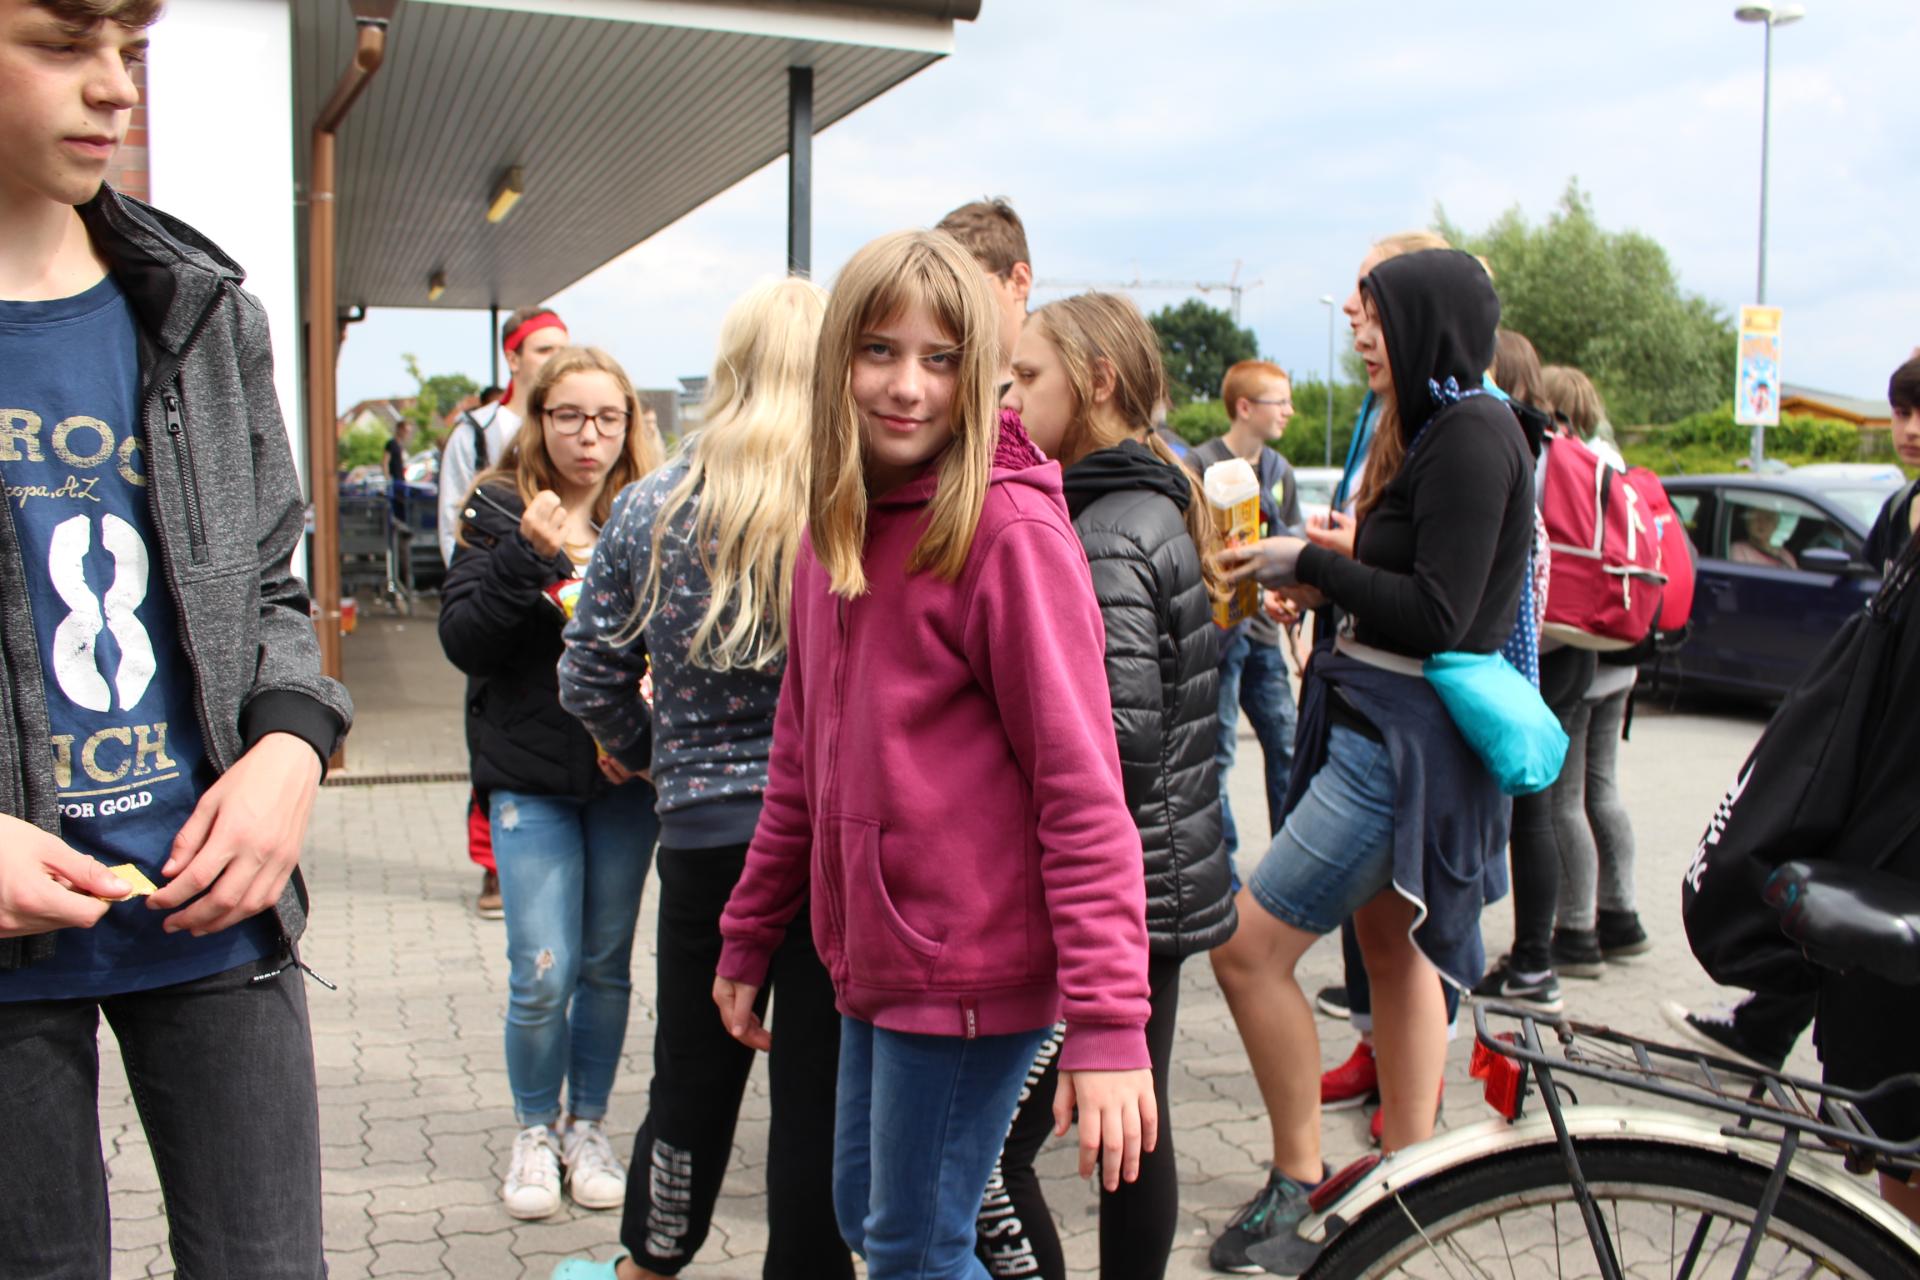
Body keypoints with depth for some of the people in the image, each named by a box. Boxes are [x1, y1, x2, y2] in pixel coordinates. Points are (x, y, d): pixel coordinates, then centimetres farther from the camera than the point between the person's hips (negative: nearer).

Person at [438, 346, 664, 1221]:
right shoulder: (499, 510, -1)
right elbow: (462, 639, -10)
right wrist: (526, 555, -21)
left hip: (626, 777, 1)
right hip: (531, 775, -1)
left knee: (607, 964, 11)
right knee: (543, 974, -2)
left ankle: (587, 1126, 30)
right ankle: (534, 1133, 21)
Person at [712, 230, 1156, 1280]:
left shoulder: (1013, 531, -15)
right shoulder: (834, 528, 7)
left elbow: (1081, 787, -19)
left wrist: (1106, 1024, -23)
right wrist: (747, 938, 16)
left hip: (971, 965, -7)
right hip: (872, 956, 8)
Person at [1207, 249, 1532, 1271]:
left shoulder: (1472, 437, -16)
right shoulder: (1433, 428, 14)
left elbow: (1437, 618, -22)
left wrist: (1312, 563, -14)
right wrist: (1333, 568, 2)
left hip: (1409, 737, -11)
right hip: (1383, 723, 11)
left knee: (1251, 947, -9)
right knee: (1391, 947, 18)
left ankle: (1299, 1180, 6)